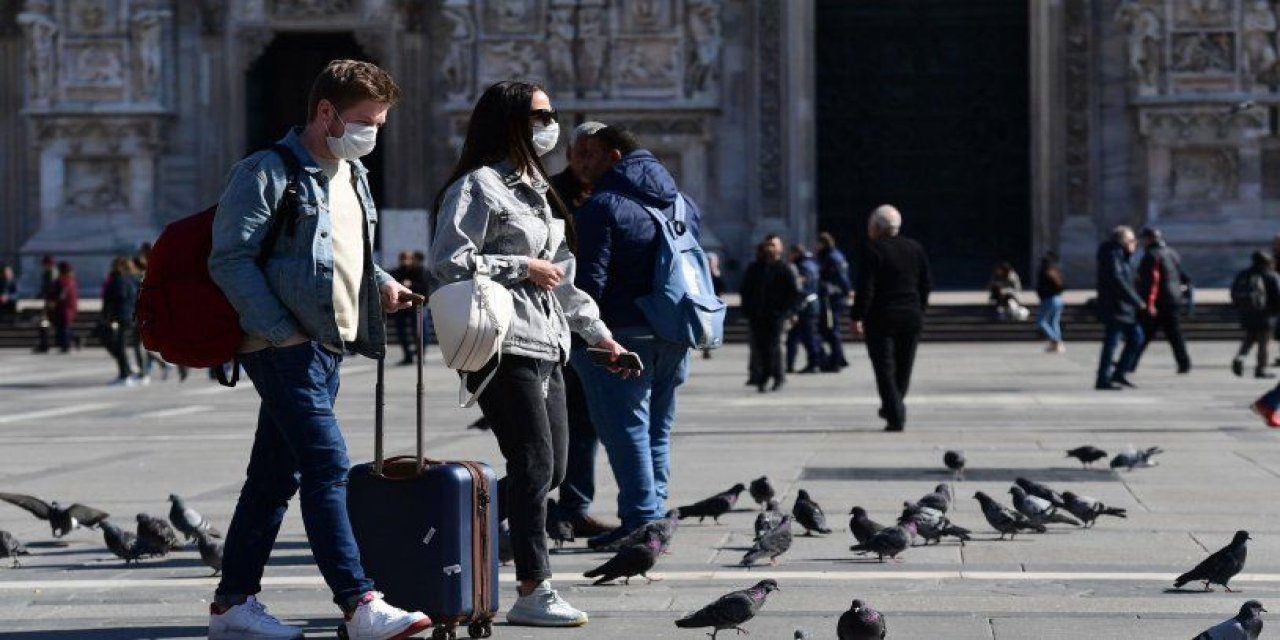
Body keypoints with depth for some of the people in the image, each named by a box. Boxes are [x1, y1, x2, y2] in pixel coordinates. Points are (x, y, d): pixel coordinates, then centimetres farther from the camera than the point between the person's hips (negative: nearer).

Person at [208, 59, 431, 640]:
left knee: (275, 475, 11)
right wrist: (282, 331, -18)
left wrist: (383, 285, 9)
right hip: (285, 348, -9)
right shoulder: (267, 173, -9)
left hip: (329, 348, 9)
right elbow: (231, 260, -14)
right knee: (328, 468, -15)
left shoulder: (353, 177, 19)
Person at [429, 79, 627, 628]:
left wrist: (597, 332, 22)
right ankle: (533, 592, -8)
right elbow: (447, 263, -17)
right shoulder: (479, 186, -7)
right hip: (504, 349, -9)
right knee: (535, 465, -11)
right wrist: (523, 268, -13)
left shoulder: (536, 189, 23)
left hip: (546, 347, 9)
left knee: (551, 469, 8)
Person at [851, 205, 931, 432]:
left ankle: (896, 417, -10)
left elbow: (865, 288, -15)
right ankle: (894, 408, 28)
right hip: (911, 317, 5)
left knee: (885, 369, -2)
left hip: (881, 318, -5)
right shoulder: (915, 249, 8)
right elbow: (927, 284, 11)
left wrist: (857, 317, -11)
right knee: (903, 368, 17)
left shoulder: (873, 250, -11)